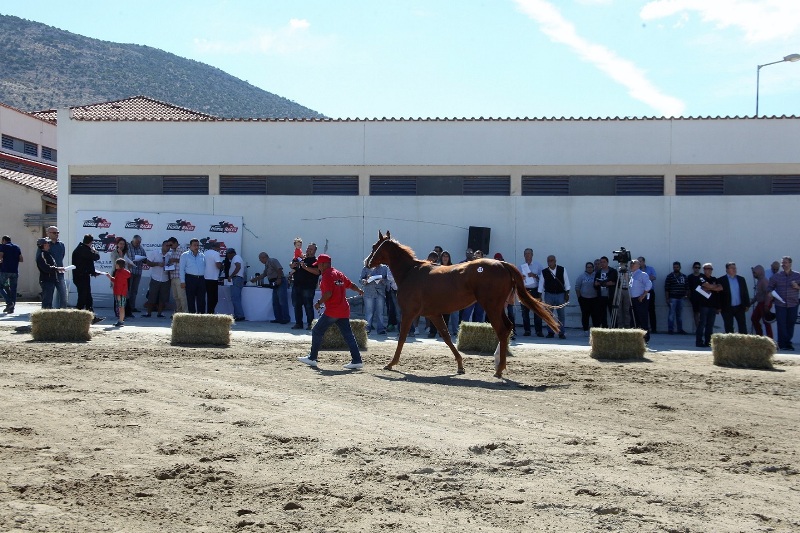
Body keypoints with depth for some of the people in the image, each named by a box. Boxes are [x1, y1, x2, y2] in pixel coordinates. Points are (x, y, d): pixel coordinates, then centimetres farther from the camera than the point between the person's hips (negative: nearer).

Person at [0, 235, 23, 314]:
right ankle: (11, 308, 6)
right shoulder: (17, 247, 15)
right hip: (15, 271, 5)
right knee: (13, 289, 7)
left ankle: (9, 302, -10)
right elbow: (22, 259, 10)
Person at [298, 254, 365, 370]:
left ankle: (312, 358, 7)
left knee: (317, 331, 3)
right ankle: (357, 361, 0)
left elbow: (328, 293, -20)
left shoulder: (327, 275, -10)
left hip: (332, 311, -8)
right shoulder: (339, 274, 14)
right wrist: (359, 291, 41)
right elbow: (351, 284, 22)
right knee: (348, 335, 5)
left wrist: (319, 303, -7)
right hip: (344, 311, 8)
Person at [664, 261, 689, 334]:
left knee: (680, 314, 10)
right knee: (672, 314, -4)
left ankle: (680, 329, 16)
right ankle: (670, 329, 0)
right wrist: (667, 298, -9)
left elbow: (686, 287, 17)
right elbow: (666, 288, -5)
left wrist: (686, 294, 4)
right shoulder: (669, 276, -2)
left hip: (681, 298, 5)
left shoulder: (684, 277, 13)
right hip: (672, 298, -5)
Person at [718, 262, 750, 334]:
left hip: (740, 307, 3)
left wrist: (747, 305, 6)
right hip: (727, 308, -3)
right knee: (729, 328, 5)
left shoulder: (741, 279, 8)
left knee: (743, 326, 5)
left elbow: (745, 293, 10)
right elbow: (719, 295, -7)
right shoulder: (721, 280, -5)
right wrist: (719, 307, -10)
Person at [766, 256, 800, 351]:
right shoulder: (776, 276, 5)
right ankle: (782, 344, -2)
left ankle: (788, 343, 14)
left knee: (790, 324, 4)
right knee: (781, 325, -6)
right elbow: (769, 289, 9)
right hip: (780, 305, -1)